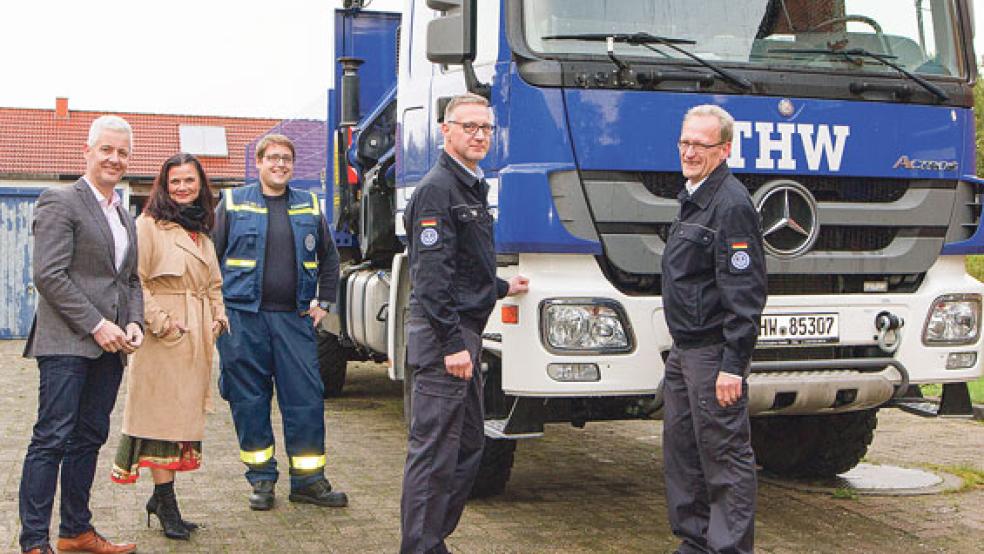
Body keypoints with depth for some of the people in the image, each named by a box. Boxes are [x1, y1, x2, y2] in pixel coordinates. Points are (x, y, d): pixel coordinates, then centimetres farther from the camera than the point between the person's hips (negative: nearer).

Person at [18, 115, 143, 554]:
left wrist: (133, 323, 3)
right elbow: (49, 275, -13)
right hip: (67, 342, -7)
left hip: (109, 344, 8)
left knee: (89, 437, 12)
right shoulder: (59, 201, -5)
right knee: (52, 438, -6)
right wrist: (96, 325, -15)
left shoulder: (124, 215, 19)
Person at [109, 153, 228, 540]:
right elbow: (135, 279, -11)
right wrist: (160, 321, -16)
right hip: (165, 337, -7)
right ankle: (166, 502, -1)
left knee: (186, 414, 8)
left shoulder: (202, 231, 18)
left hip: (199, 337, 7)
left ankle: (161, 496, 16)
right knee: (162, 414, -5)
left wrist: (219, 318, 10)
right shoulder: (149, 225, -4)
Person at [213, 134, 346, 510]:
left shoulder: (309, 207, 13)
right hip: (243, 319, -2)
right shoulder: (234, 204, 5)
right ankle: (262, 479, 15)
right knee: (249, 400, 3)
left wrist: (323, 303, 13)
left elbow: (329, 257, 22)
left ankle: (308, 479, 9)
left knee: (306, 397, -1)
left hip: (294, 318, 2)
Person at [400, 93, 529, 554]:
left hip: (462, 333, 10)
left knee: (469, 445, 15)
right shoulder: (437, 188, -12)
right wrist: (453, 343, -22)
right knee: (434, 452, -6)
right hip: (442, 335, -10)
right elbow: (431, 275, -19)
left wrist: (502, 288, 32)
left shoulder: (472, 187, 18)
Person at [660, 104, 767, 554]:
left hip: (713, 353, -10)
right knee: (681, 451, 15)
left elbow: (745, 293, -20)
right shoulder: (693, 198, 16)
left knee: (725, 457, -3)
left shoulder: (731, 204, -15)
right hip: (683, 349, 10)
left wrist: (733, 364, -23)